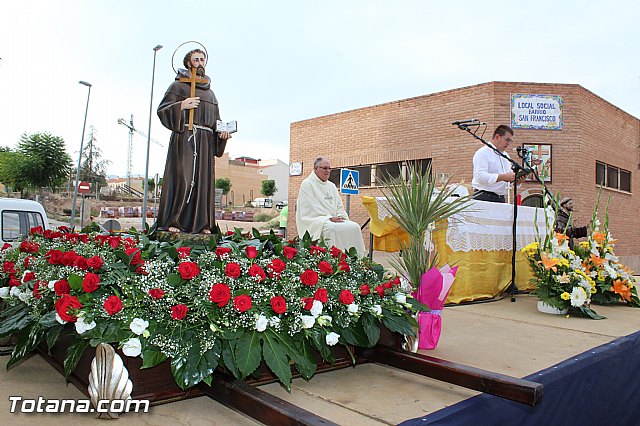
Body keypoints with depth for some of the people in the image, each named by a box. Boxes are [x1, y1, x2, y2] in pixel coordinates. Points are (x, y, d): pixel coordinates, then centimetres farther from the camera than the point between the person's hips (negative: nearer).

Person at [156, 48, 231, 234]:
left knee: (203, 180, 0)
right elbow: (162, 110, 1)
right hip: (184, 137, -5)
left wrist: (222, 131, 4)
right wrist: (181, 105, -15)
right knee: (182, 178, -13)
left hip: (206, 141, 5)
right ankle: (172, 222, -10)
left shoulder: (210, 92, 25)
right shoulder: (178, 85, 8)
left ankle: (201, 224, 2)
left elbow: (215, 120, 25)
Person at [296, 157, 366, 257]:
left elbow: (339, 206, 21)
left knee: (354, 227, -18)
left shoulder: (332, 186, 21)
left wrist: (340, 216, -3)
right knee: (333, 229, -36)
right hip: (315, 222, -6)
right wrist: (329, 218, -16)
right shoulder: (307, 184, -1)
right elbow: (309, 210, -9)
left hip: (334, 220, 6)